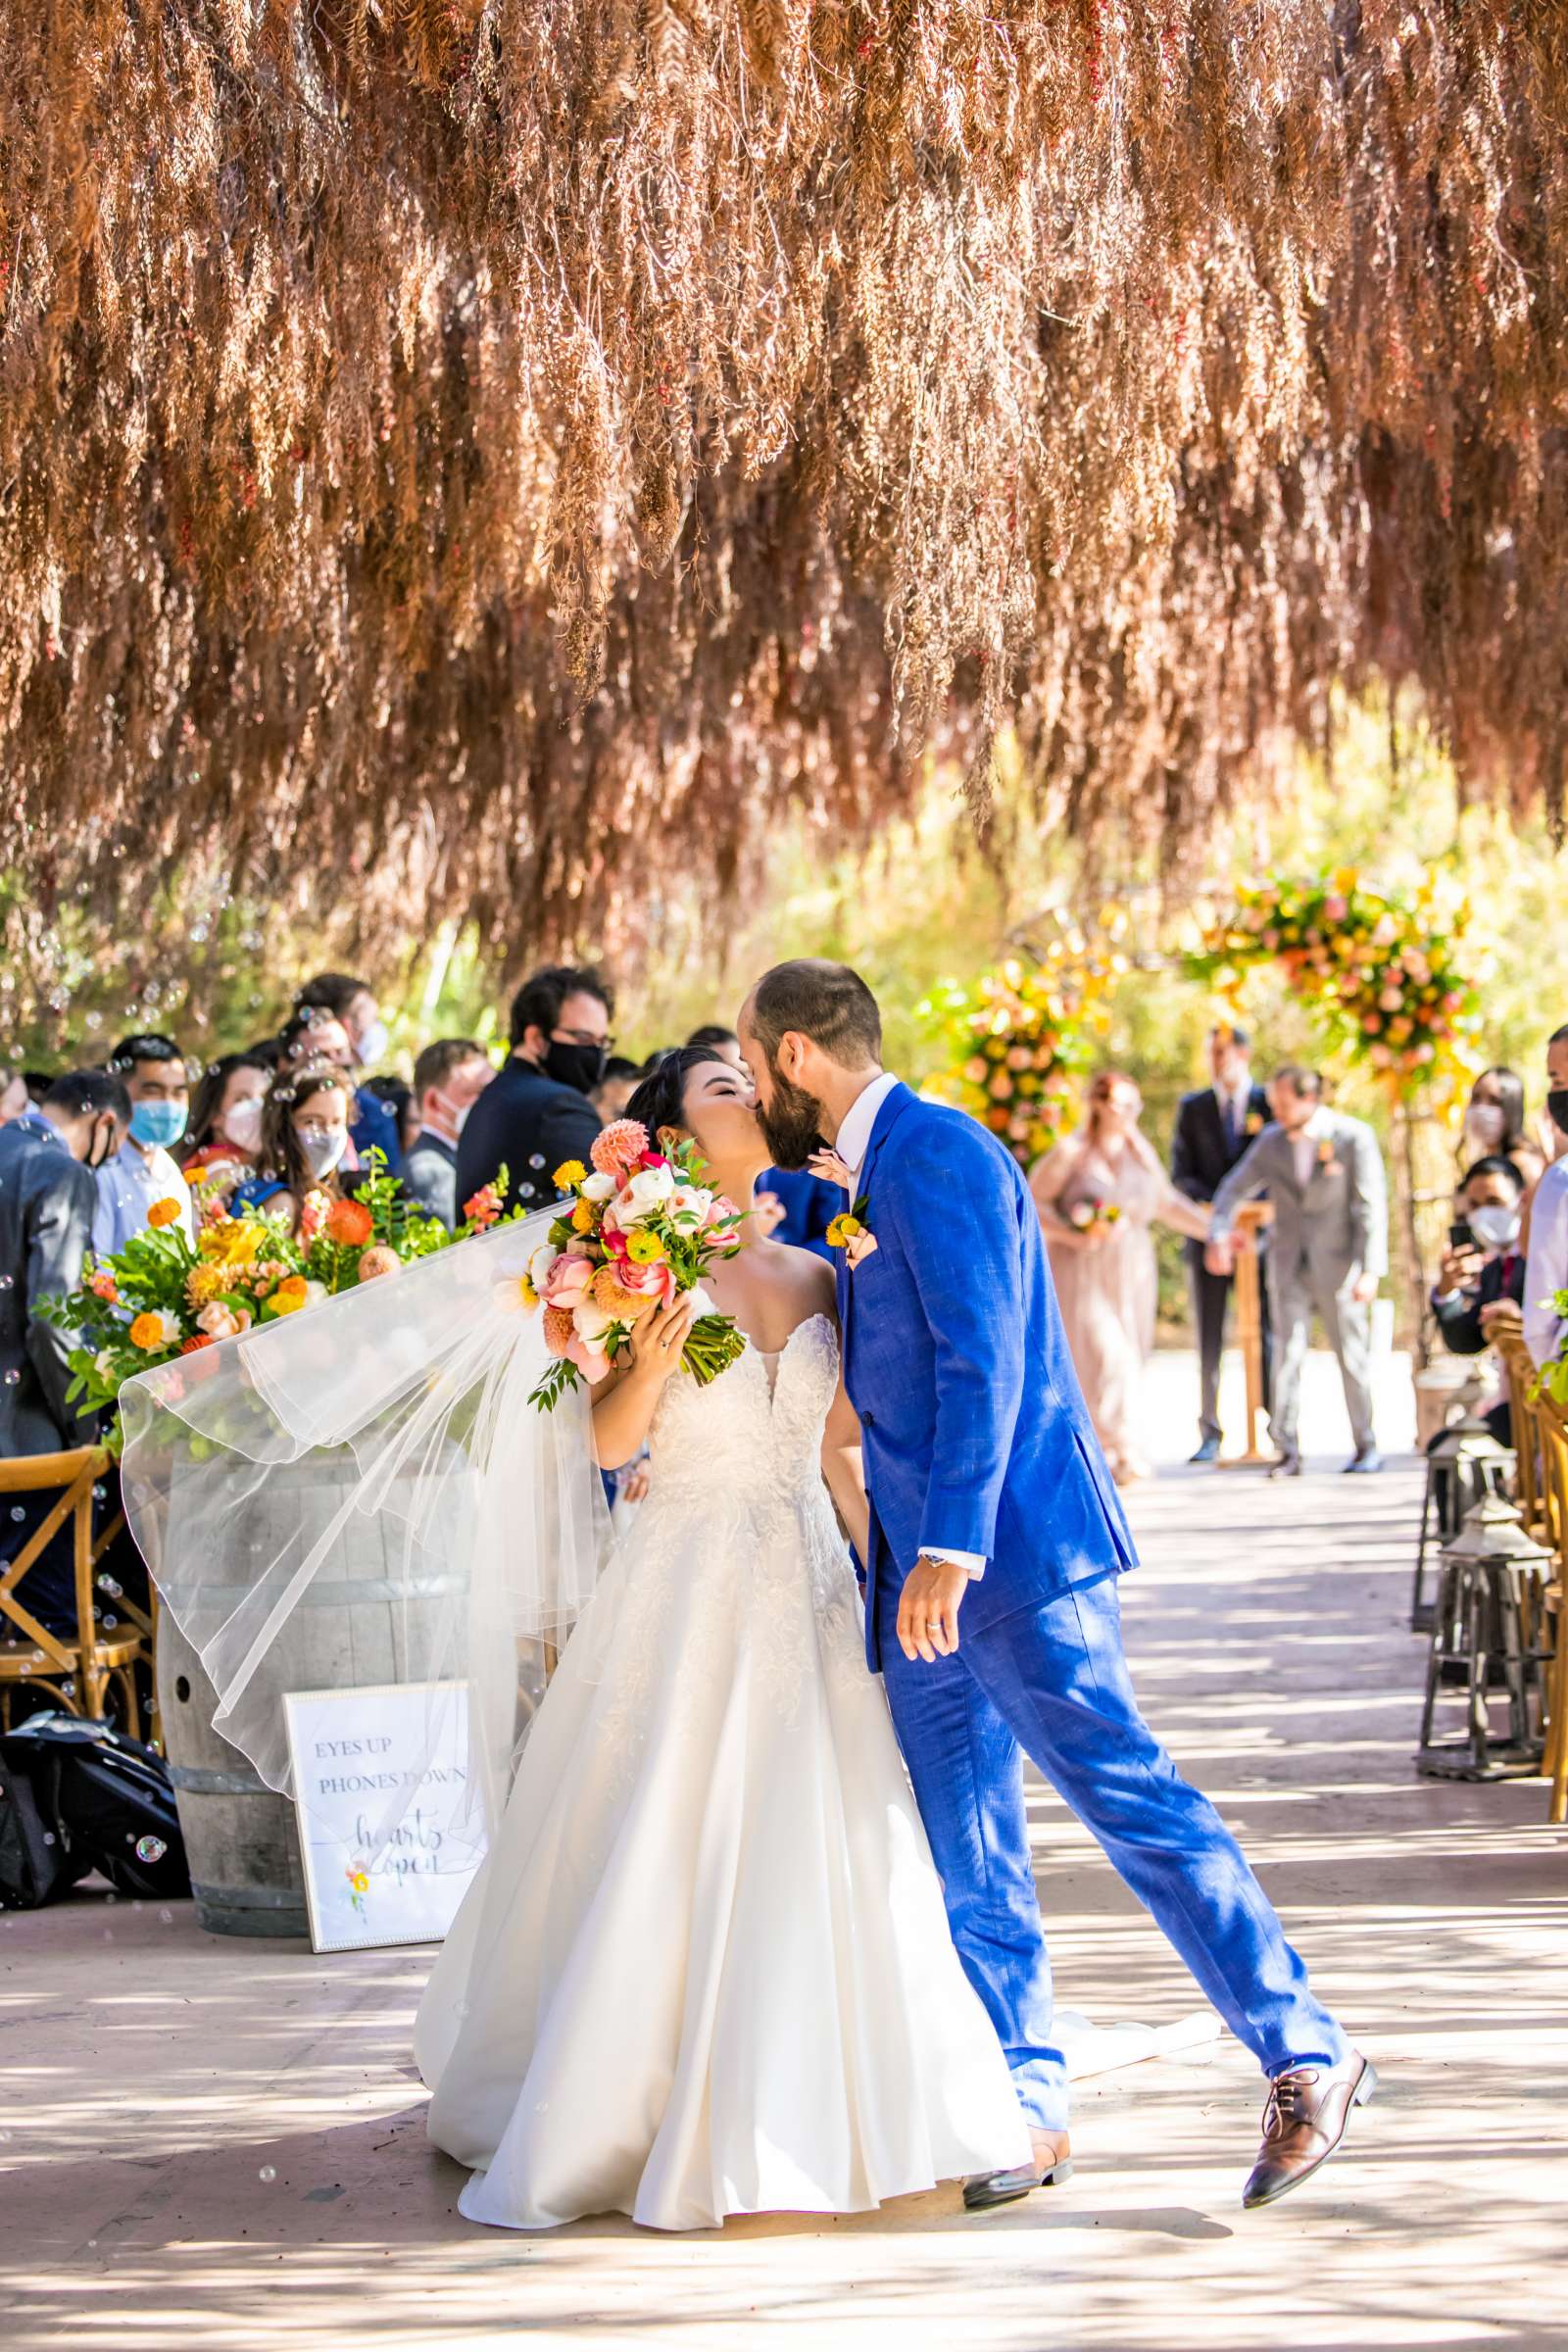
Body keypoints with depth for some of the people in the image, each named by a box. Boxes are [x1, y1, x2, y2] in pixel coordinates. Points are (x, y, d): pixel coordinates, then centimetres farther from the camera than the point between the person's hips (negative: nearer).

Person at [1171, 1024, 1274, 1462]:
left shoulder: (1271, 1104, 7)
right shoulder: (1192, 1108, 12)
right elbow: (1181, 1175, 6)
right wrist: (1217, 1204, -12)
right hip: (1208, 1233, 2)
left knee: (1267, 1332, -4)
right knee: (1208, 1339, 0)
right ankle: (1210, 1433, 2)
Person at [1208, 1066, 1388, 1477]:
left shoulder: (1353, 1137, -7)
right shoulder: (1271, 1141, 4)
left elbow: (1371, 1207, -9)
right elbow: (1234, 1189, 6)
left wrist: (1371, 1269, -16)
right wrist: (1218, 1235, -12)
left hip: (1338, 1264, -3)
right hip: (1289, 1265, 3)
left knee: (1352, 1354, 5)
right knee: (1287, 1352, -5)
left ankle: (1366, 1447, 17)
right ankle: (1288, 1453, -5)